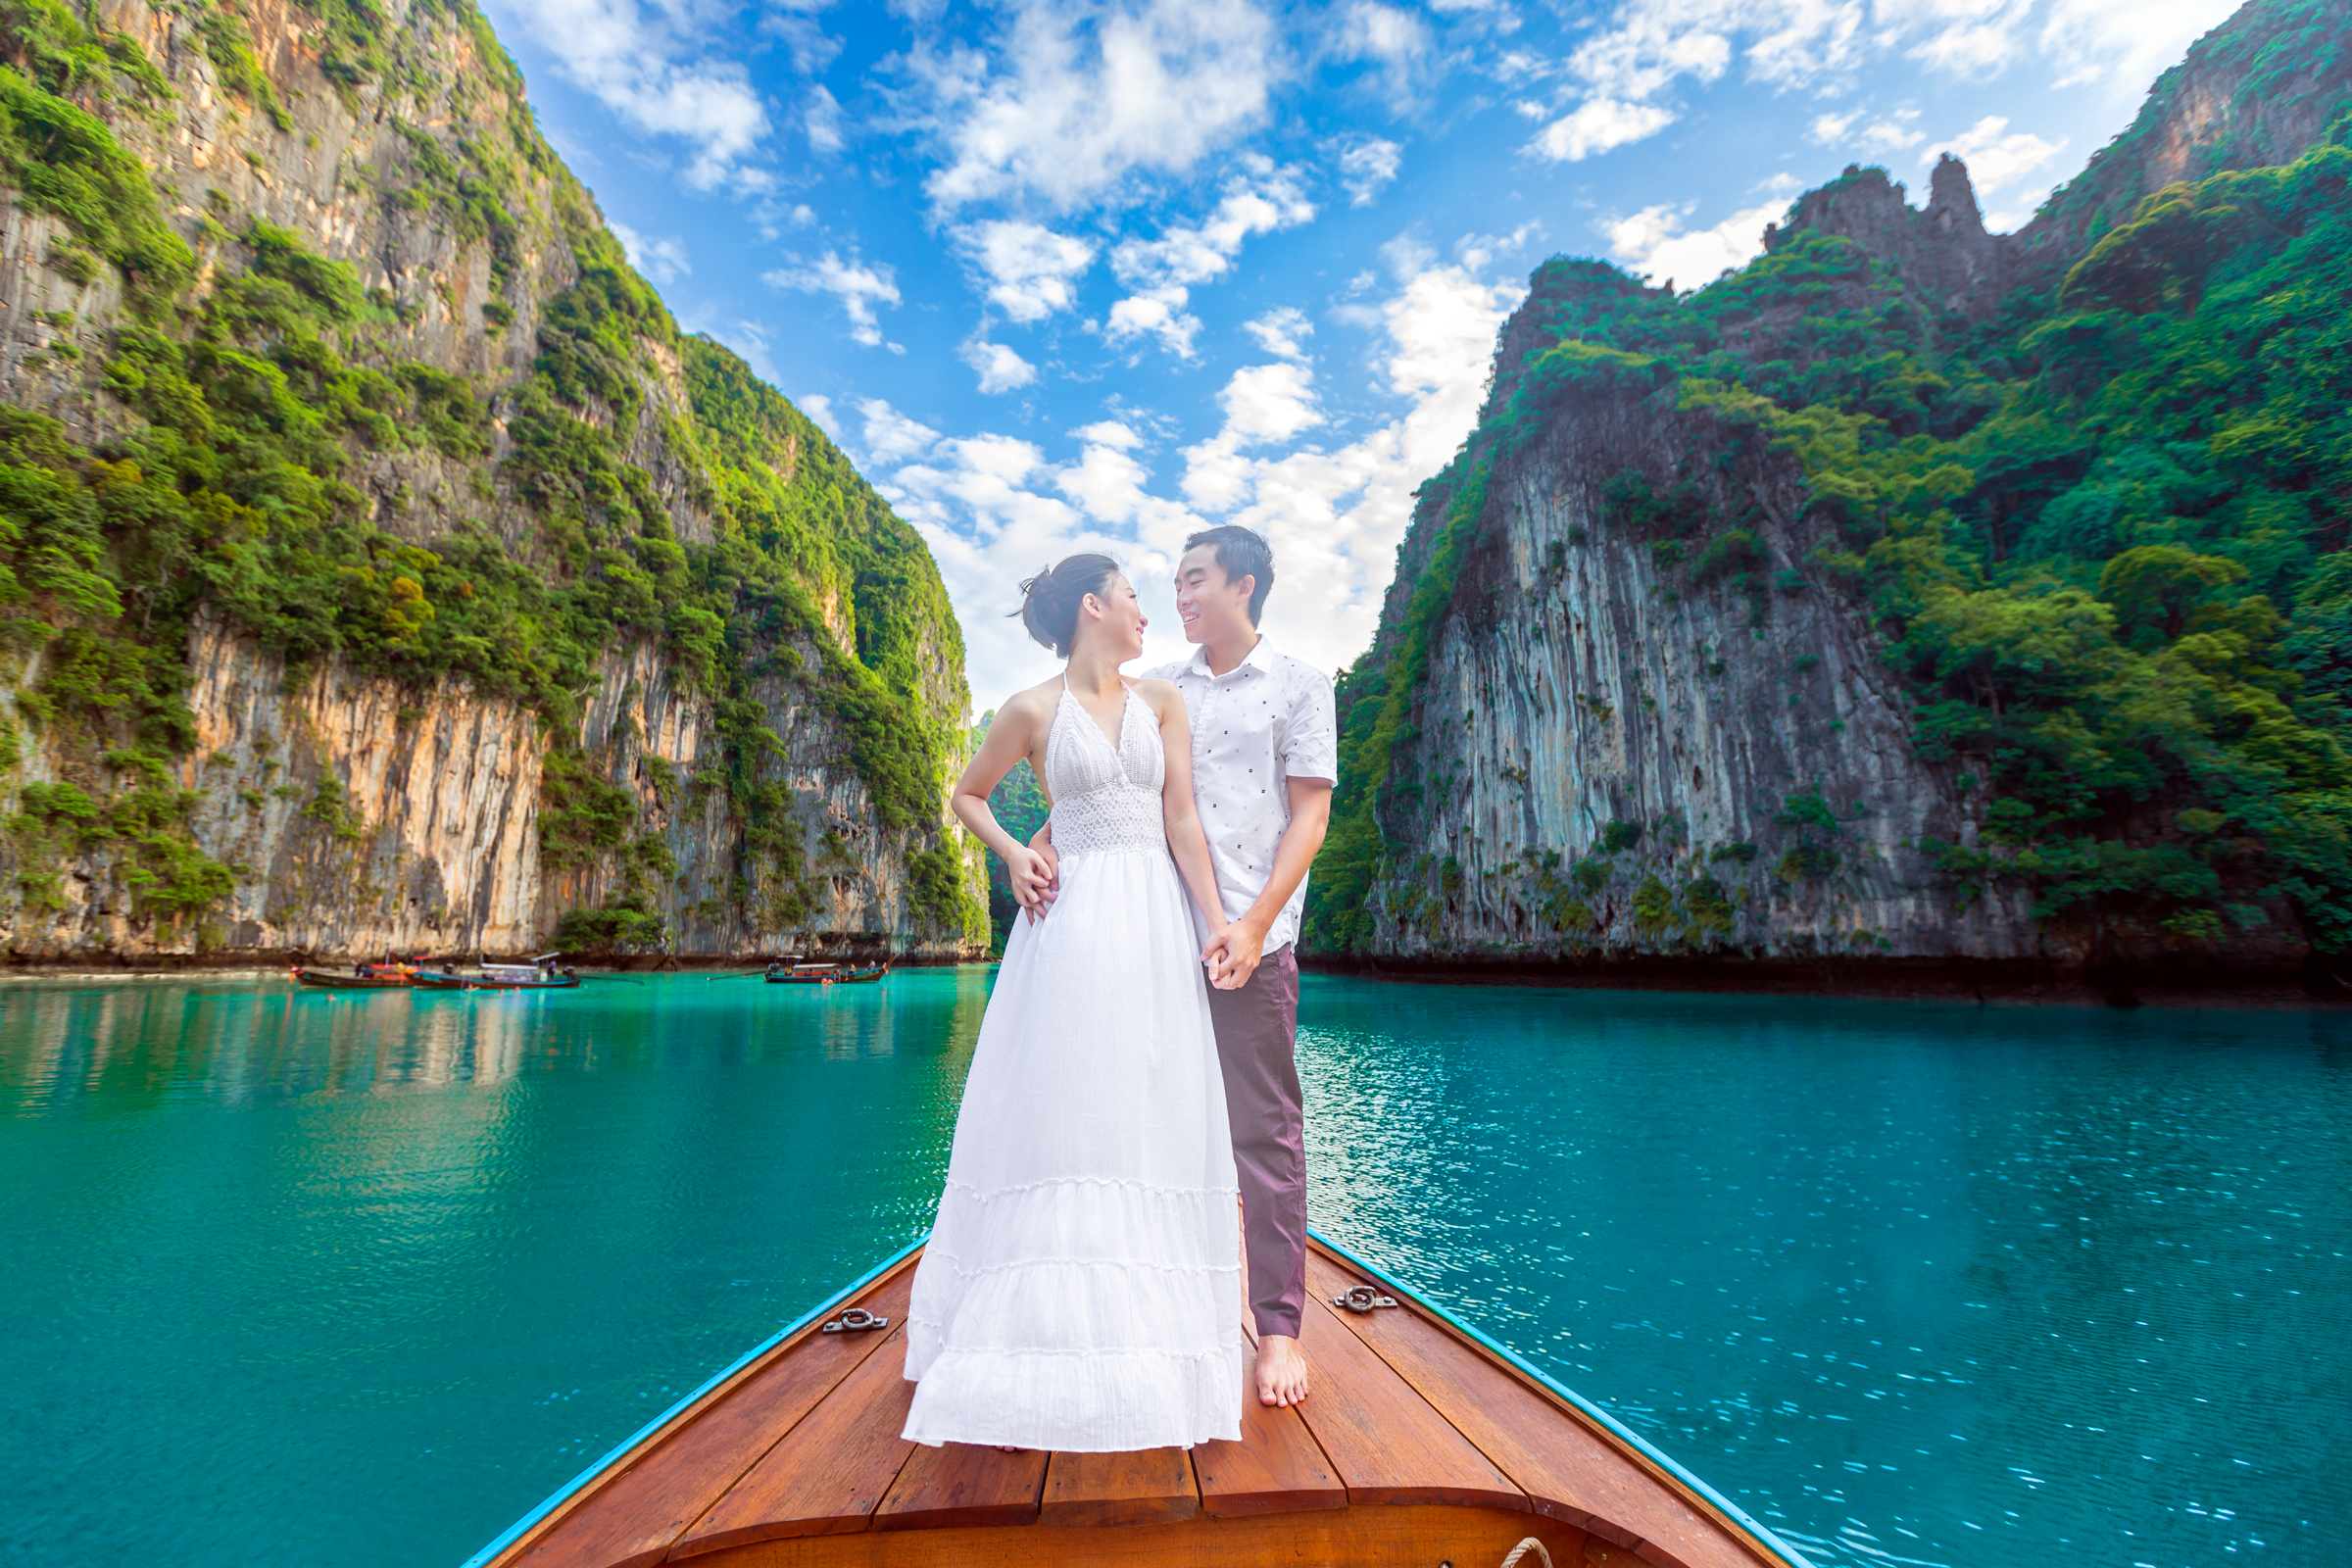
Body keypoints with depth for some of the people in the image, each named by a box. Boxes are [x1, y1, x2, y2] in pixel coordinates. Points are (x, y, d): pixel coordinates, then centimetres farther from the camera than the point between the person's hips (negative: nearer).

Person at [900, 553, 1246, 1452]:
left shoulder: (1161, 701, 10)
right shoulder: (1034, 711, 2)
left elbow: (1183, 822, 5)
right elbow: (967, 794, 16)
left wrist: (1218, 925, -3)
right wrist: (1012, 855, -2)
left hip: (1157, 924, 3)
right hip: (1073, 922, -3)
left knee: (1151, 1120, 5)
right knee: (1060, 1115, -3)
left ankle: (1143, 1334, 20)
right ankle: (1048, 1343, 11)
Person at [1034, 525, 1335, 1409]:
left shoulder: (1298, 685, 5)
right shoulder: (1160, 691, 15)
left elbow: (1311, 813, -2)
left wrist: (1256, 922, -13)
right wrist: (1040, 842, -7)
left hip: (1251, 938, -4)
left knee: (1264, 1130, 2)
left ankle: (1278, 1326, 15)